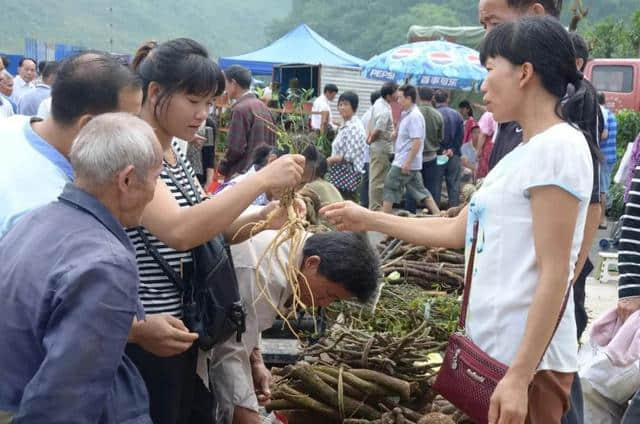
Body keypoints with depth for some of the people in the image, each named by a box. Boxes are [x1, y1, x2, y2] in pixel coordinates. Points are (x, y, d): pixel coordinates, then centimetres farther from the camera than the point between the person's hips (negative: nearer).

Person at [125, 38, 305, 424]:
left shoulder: (177, 155, 8)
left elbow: (204, 229, 12)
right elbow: (178, 231, -33)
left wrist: (265, 218, -6)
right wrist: (262, 179, -31)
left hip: (187, 329, 9)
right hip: (148, 338, -8)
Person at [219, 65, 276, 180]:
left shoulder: (240, 109, -14)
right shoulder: (263, 107, 11)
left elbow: (236, 148, -17)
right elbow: (272, 142, 14)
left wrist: (222, 167, -2)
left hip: (243, 172, -8)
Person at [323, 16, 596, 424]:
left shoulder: (557, 147, -15)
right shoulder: (524, 153, 13)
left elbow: (554, 276, -19)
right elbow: (456, 231, 20)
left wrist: (519, 376, -22)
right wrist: (368, 219, 23)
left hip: (527, 359, -9)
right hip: (496, 349, 9)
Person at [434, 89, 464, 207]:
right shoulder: (457, 114, 1)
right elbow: (461, 136, 0)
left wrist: (441, 150, -4)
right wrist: (453, 150, -1)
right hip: (454, 155, 3)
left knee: (436, 185, 4)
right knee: (454, 184, 8)